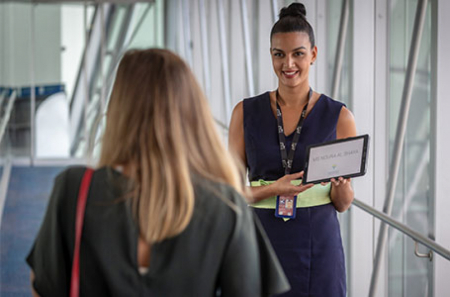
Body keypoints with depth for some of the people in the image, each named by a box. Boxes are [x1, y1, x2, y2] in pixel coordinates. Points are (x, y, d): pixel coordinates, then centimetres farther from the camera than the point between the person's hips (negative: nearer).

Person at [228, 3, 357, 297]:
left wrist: (340, 183, -18)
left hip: (317, 247, 0)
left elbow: (343, 203, 5)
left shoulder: (339, 117, 0)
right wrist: (274, 189, -16)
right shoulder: (246, 113, 3)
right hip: (262, 242, 1)